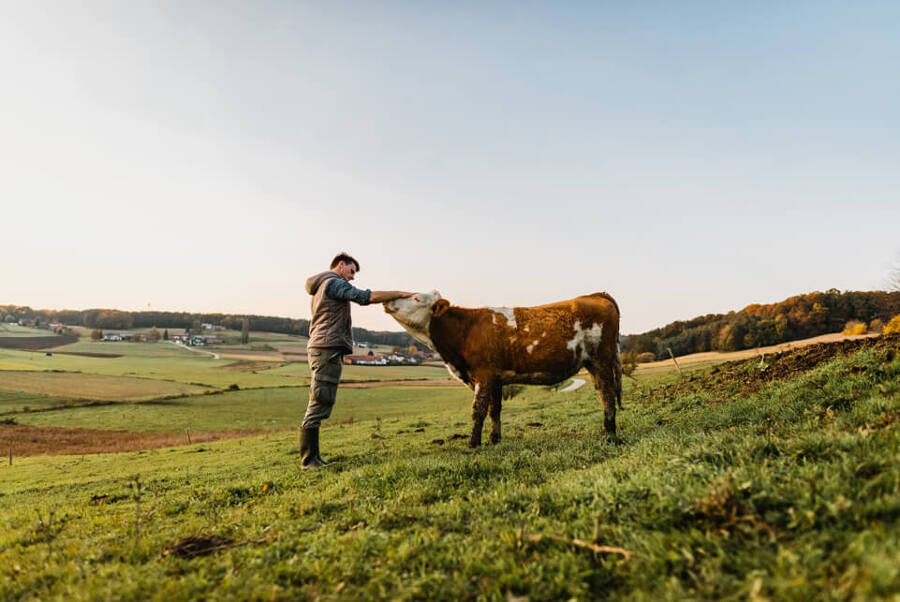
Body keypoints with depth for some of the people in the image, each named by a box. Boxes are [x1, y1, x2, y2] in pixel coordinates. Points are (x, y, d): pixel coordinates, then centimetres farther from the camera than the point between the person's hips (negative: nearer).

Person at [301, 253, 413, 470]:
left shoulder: (320, 288, 27)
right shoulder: (335, 283, -5)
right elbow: (366, 297, -14)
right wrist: (401, 294, -8)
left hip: (319, 347, 11)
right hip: (328, 348, -11)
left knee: (319, 405, 9)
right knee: (319, 405, -10)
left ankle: (312, 458, 12)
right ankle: (308, 460, -7)